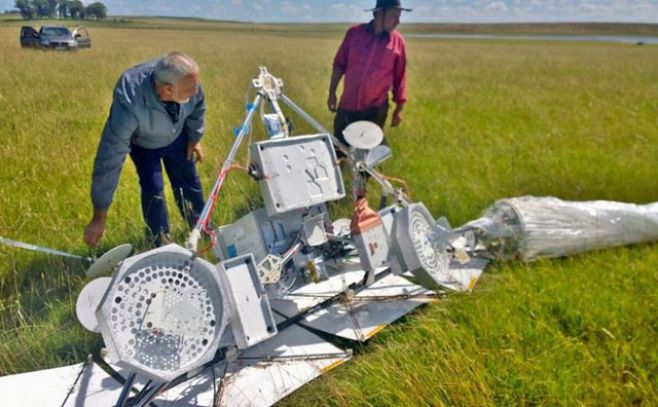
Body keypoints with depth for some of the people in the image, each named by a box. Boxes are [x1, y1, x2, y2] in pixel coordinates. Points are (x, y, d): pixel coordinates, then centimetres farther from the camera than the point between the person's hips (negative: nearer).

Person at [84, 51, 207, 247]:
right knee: (152, 188, -9)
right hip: (143, 143, -3)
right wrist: (99, 217, -37)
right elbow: (109, 160, -42)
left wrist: (194, 138, 3)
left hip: (177, 136, 3)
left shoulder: (187, 82, -37)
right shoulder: (129, 106, -47)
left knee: (189, 180, 11)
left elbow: (197, 105, -10)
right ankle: (161, 242, 18)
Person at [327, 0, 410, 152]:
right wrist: (332, 93, 3)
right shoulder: (354, 33, -3)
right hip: (347, 104, 1)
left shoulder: (397, 41, -4)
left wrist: (399, 108, 2)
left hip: (375, 108, -1)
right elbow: (339, 64, 4)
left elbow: (400, 77, 1)